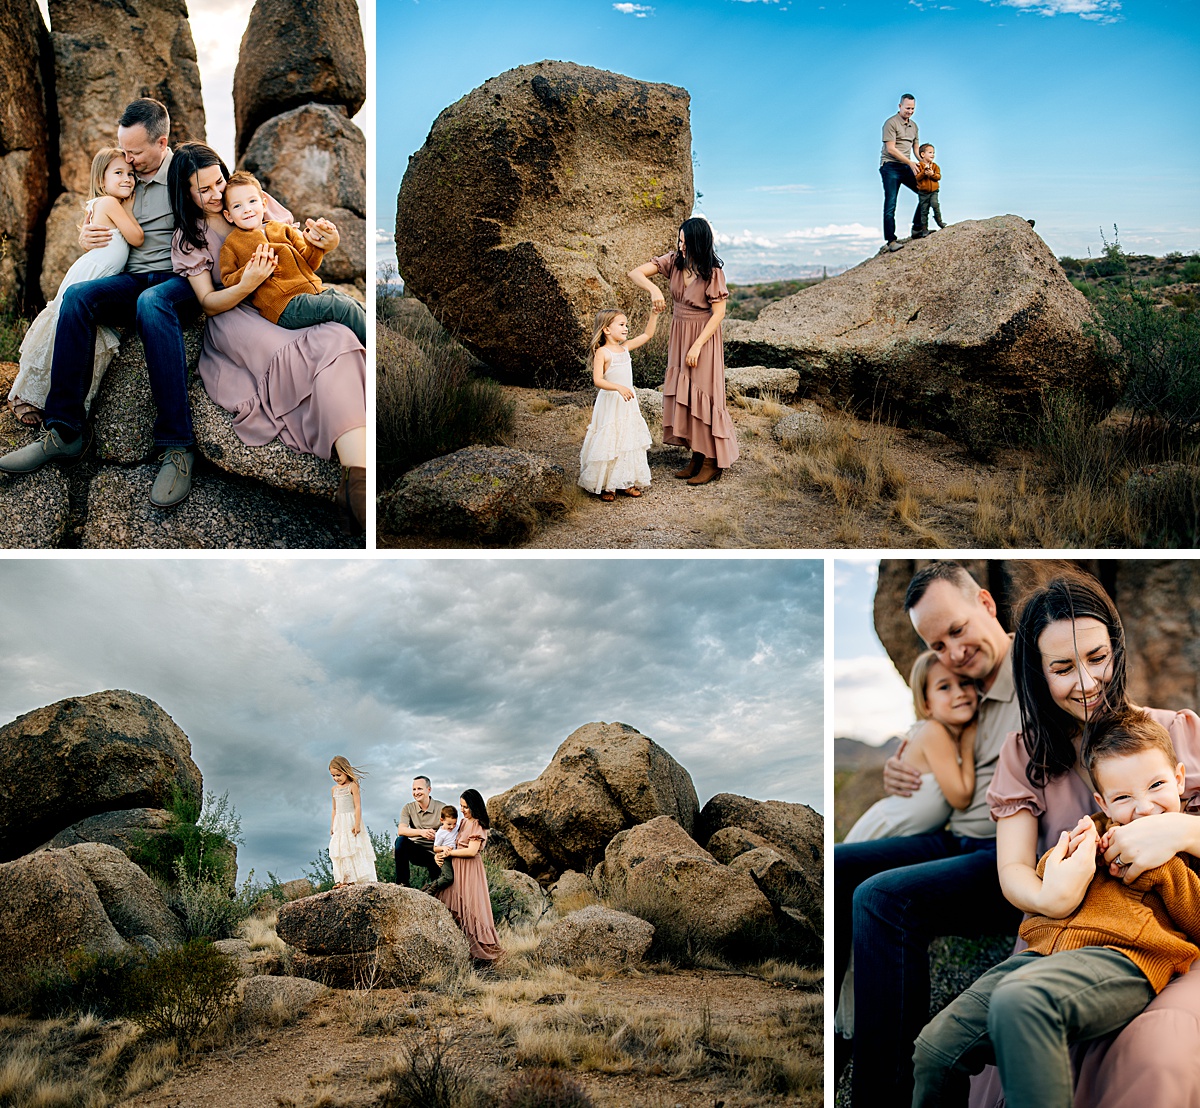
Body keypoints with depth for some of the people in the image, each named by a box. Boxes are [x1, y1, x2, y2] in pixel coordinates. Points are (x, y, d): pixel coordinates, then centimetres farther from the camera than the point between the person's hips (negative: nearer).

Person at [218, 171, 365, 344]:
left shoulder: (283, 229, 22)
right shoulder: (232, 244, 10)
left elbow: (308, 262, 18)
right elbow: (228, 282, 2)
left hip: (315, 289, 6)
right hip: (285, 305, -6)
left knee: (357, 307, -11)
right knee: (346, 308, -22)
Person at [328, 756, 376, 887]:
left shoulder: (352, 786, -6)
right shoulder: (334, 789, 14)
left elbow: (358, 806, -11)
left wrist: (357, 824, -19)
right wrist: (332, 826, 17)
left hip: (351, 821, -7)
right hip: (339, 824, 7)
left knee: (353, 849, -9)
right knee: (339, 850, 0)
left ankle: (352, 879, -10)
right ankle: (342, 880, -2)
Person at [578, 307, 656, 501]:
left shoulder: (625, 347, 7)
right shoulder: (602, 352, -13)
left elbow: (648, 334, 15)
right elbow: (597, 380, -23)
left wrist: (654, 314, 4)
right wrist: (618, 387, -35)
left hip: (628, 402, 7)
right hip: (610, 404, -7)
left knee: (629, 442, 10)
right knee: (609, 443, -2)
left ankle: (626, 482, 20)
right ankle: (605, 485, 9)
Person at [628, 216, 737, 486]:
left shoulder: (713, 272, -17)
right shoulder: (674, 261, -4)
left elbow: (718, 313, -15)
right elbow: (635, 273, -7)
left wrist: (697, 347, -18)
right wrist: (653, 289, -27)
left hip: (703, 336, -6)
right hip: (679, 334, 6)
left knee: (703, 395, -4)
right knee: (682, 395, 7)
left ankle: (712, 461, 4)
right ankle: (696, 457, 17)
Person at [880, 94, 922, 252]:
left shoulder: (913, 126, 15)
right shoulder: (891, 123, -9)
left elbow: (915, 147, 21)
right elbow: (890, 149, -15)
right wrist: (910, 162, -16)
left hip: (906, 167, 7)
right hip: (890, 167, -7)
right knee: (890, 205, -9)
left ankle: (917, 228, 17)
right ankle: (890, 241, -9)